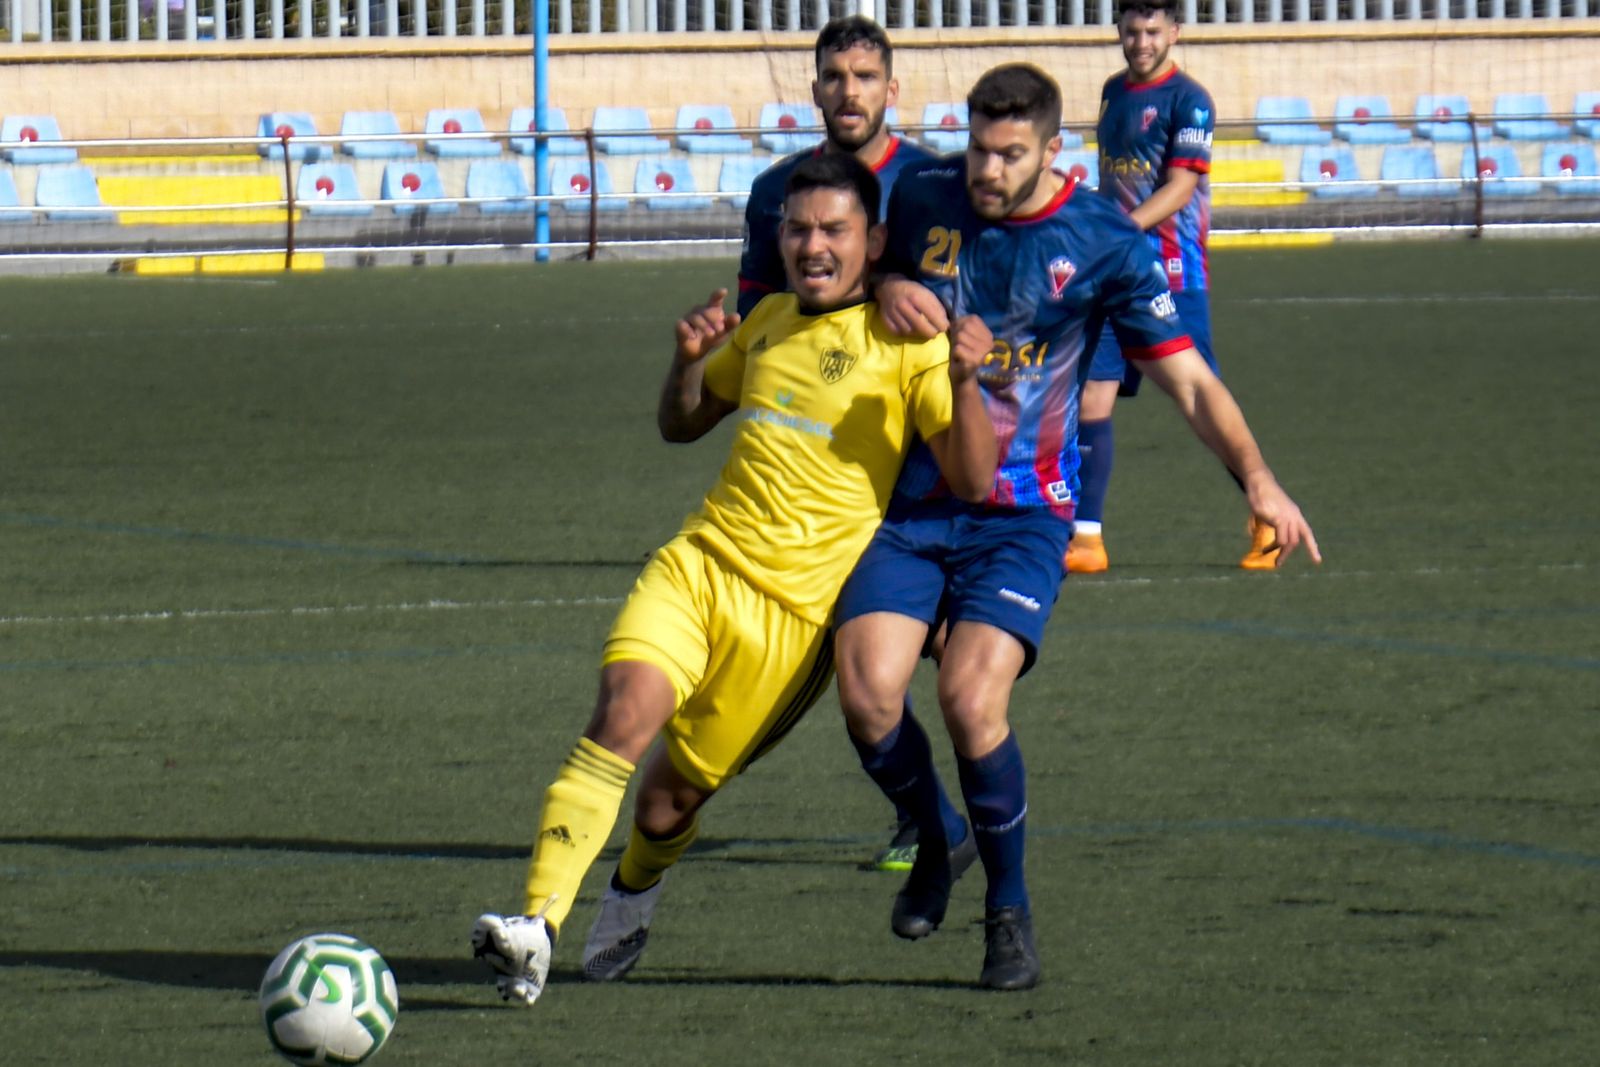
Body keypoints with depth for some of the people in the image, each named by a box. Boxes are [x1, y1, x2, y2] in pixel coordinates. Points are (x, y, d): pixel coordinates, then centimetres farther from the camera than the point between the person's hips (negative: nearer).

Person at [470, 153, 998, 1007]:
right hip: (700, 565, 4)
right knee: (625, 710, -24)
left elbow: (972, 482, -11)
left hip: (797, 609, -4)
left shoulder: (906, 343, -3)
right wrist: (688, 361, 9)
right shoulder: (768, 322, 16)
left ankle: (633, 892, 39)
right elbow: (682, 424, 31)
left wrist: (963, 382, -29)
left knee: (670, 795, 3)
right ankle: (537, 927, -31)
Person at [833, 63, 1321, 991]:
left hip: (1022, 514, -2)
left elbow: (1188, 380, -1)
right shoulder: (923, 200, 1)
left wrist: (1257, 477, -16)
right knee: (868, 688, -19)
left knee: (972, 695, -24)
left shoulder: (1105, 244, -5)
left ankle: (1010, 908, -1)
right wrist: (887, 286, -5)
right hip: (908, 504, 2)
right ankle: (933, 844, 13)